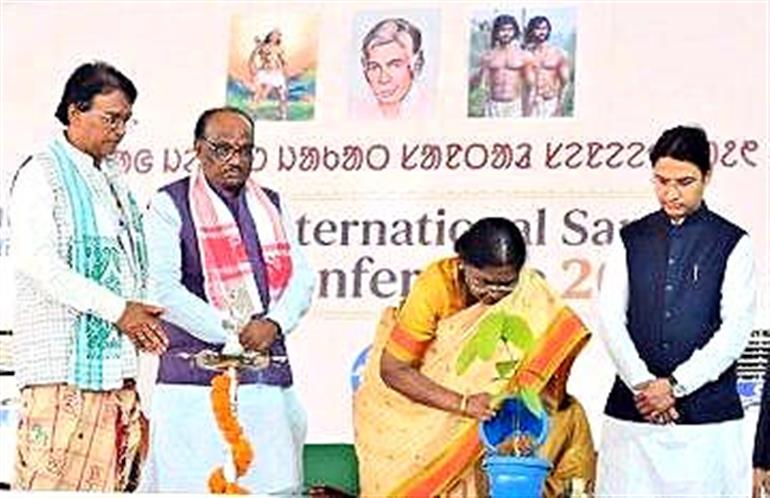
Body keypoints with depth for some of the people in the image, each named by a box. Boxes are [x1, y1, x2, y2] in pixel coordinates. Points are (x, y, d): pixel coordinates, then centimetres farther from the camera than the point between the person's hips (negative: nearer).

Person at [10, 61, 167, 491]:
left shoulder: (114, 178, 19)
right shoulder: (42, 175, -5)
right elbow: (39, 264, -15)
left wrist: (143, 314, 6)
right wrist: (118, 310, -16)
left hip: (116, 359, 8)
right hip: (64, 357, -7)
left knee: (111, 476, 5)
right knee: (54, 474, -10)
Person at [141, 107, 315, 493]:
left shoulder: (273, 206, 19)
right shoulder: (170, 205, 2)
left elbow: (301, 277, 13)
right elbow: (163, 288, -7)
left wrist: (274, 324, -7)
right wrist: (229, 331, -13)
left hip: (269, 379, 5)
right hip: (196, 379, -4)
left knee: (273, 482, 0)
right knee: (195, 485, -9)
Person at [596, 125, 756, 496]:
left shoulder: (732, 243, 4)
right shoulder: (631, 240, 11)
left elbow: (736, 329, -4)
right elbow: (611, 319, 3)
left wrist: (674, 384, -11)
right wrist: (643, 384, -10)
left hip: (707, 414, -2)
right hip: (632, 411, 2)